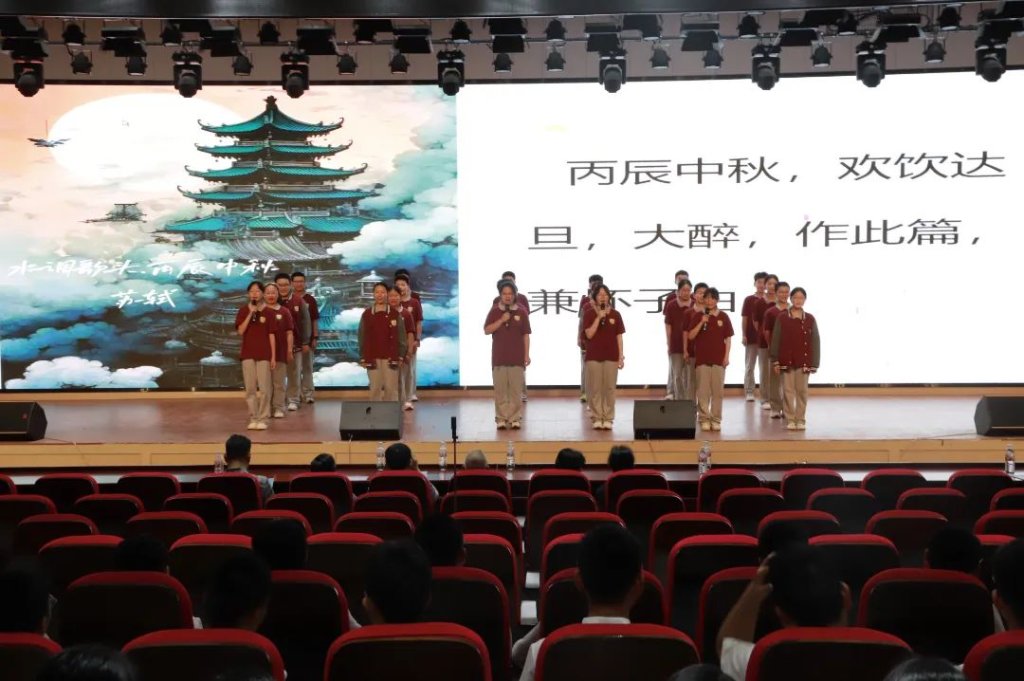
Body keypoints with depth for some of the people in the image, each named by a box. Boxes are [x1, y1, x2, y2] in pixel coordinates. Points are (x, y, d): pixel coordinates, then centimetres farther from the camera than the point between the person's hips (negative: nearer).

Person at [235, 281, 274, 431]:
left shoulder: (268, 311, 1)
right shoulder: (243, 310, 4)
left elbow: (271, 335, 1)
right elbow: (240, 331, -7)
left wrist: (273, 356, -3)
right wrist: (250, 313, -14)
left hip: (264, 354, -1)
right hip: (248, 354, 1)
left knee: (264, 389, -3)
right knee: (250, 388, 4)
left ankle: (263, 418, 4)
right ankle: (253, 418, 11)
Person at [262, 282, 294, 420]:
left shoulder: (284, 311, 1)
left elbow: (289, 332, 2)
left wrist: (290, 350, -2)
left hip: (280, 352, -1)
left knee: (279, 382, 5)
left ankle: (279, 408, 12)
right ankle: (267, 408, 16)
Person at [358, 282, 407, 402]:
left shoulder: (395, 314, 1)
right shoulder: (366, 314, 4)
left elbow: (401, 336, 2)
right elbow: (362, 337, 7)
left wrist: (400, 356, -2)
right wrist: (363, 357, 3)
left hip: (391, 357, -1)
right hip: (372, 357, 1)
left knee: (391, 387, 1)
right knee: (375, 387, 4)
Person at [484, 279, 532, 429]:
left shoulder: (522, 311, 2)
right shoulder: (495, 311, 4)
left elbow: (526, 335, 4)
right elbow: (487, 330, -3)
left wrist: (527, 355, 0)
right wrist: (501, 320, -14)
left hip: (517, 357, 0)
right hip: (499, 357, 0)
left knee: (516, 389, 1)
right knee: (500, 389, 2)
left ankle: (515, 418, 8)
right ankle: (501, 418, 9)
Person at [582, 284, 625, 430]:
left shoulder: (615, 314, 4)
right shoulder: (589, 314, 0)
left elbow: (619, 336, 5)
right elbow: (589, 334, -9)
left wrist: (621, 356, 0)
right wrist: (599, 317, -15)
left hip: (611, 356, 1)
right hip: (594, 356, -1)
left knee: (609, 388, 3)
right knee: (595, 388, 1)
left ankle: (608, 418, 9)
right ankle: (597, 418, 8)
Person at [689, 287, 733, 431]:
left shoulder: (723, 317, 3)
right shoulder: (697, 316, 2)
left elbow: (728, 338, 5)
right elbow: (691, 336, -4)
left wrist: (726, 356, -2)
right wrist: (701, 322, -15)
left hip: (719, 359, 0)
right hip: (702, 358, 0)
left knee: (718, 390, 3)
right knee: (703, 391, 1)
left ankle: (716, 419, 11)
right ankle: (704, 419, 8)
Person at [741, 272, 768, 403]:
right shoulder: (749, 300, 2)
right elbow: (744, 318, 1)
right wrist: (744, 335, -6)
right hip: (751, 337, -1)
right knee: (749, 366, 6)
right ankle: (749, 392, 12)